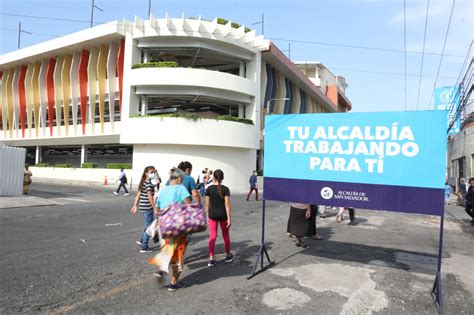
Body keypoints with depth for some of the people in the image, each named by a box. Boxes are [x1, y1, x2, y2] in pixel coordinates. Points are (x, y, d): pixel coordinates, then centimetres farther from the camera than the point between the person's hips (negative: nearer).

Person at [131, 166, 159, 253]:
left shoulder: (143, 182, 12)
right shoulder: (148, 183, -16)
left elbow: (138, 194, 15)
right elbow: (150, 197, -21)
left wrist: (135, 205, 19)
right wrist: (155, 208, -19)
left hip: (143, 207, 9)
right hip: (148, 207, -9)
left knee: (148, 224, 24)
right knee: (149, 226, 2)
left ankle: (142, 240, 30)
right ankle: (144, 247, 9)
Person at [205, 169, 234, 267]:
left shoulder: (209, 189, -3)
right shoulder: (225, 189, -9)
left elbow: (207, 204, 0)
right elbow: (227, 204, -11)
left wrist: (207, 216, 10)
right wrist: (229, 218, -8)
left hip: (212, 215, 1)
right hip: (223, 215, -1)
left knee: (212, 236, 6)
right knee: (225, 235, 14)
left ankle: (211, 259, 2)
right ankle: (228, 256, 30)